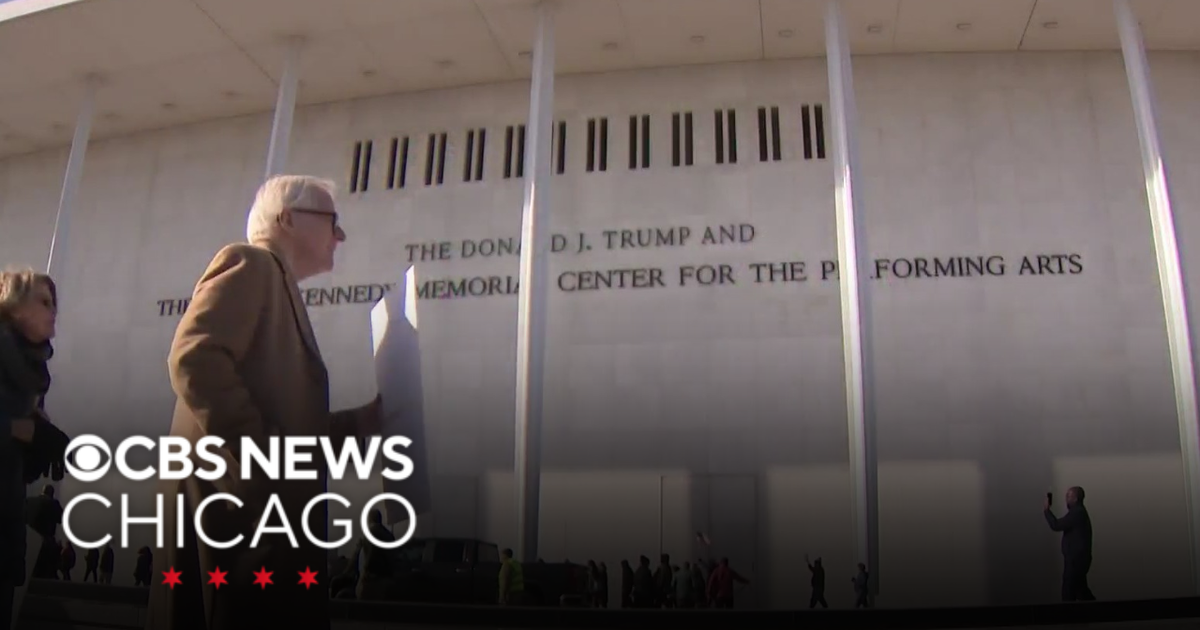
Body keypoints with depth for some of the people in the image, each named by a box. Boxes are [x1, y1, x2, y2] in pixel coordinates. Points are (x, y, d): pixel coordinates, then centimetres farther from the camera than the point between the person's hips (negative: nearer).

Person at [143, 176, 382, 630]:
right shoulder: (250, 265, -1)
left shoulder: (279, 287, 26)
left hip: (267, 511, 10)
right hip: (238, 505, -10)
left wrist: (365, 419, 16)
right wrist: (260, 460, -22)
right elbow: (194, 358, -19)